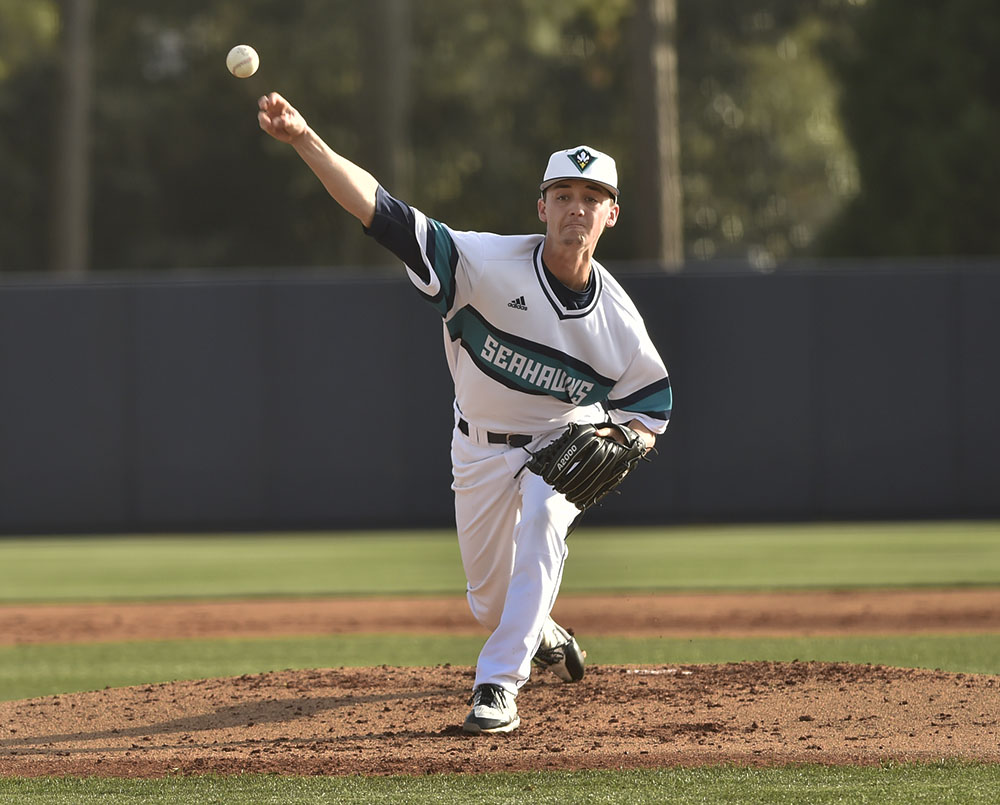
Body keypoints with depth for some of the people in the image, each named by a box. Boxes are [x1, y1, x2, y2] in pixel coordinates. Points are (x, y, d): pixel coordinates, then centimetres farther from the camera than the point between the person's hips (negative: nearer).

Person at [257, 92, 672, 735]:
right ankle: (543, 635, 51)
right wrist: (306, 141, -49)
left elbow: (652, 406, -2)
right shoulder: (490, 262, -26)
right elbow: (386, 215, -36)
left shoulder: (618, 318, -18)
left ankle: (499, 687, -27)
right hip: (481, 448, 1)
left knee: (542, 524, -33)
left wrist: (615, 446, -26)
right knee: (491, 604, 12)